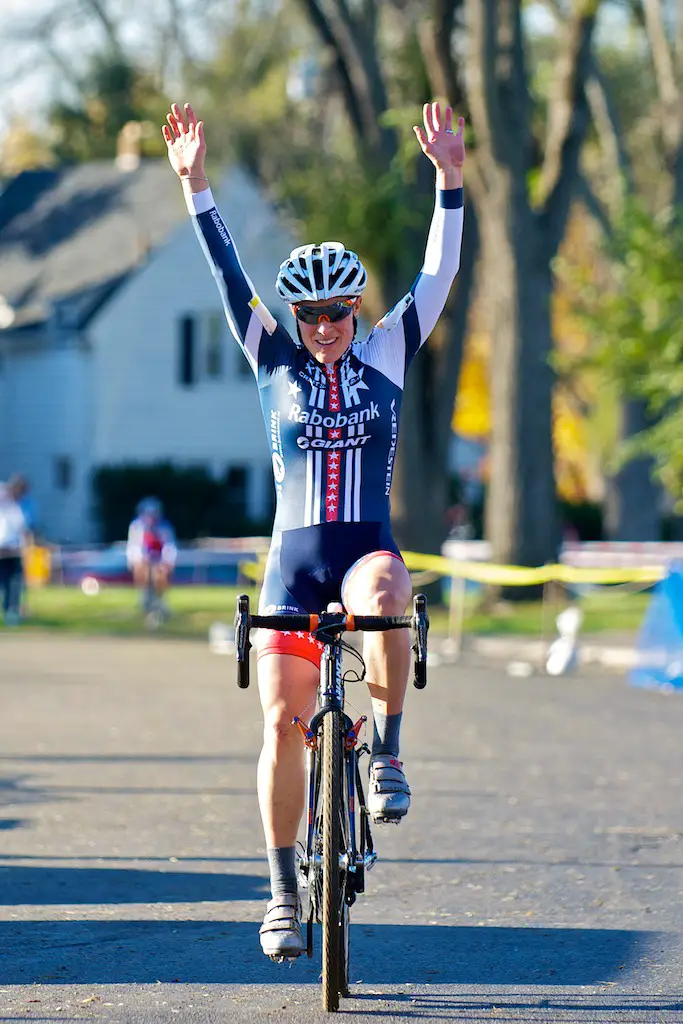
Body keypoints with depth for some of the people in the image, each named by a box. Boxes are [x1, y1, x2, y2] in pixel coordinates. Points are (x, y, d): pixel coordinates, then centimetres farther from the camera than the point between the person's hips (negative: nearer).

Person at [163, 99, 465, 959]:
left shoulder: (386, 355, 5)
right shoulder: (276, 362, 5)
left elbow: (438, 275, -3)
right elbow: (228, 275, -1)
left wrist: (448, 180, -12)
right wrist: (194, 185, -8)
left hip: (369, 547, -1)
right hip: (293, 558, 1)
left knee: (386, 599, -39)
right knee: (282, 723, -5)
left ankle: (386, 750, -19)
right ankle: (283, 891, 6)